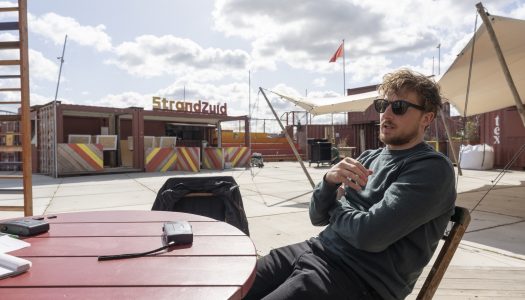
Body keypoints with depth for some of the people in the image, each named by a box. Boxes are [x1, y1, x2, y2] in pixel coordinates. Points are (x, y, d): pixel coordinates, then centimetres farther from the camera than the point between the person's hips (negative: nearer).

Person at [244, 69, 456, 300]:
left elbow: (369, 235, -22)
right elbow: (317, 217, 11)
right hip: (316, 250, 7)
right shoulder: (368, 157, 14)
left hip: (360, 277, -7)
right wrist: (329, 181, -10)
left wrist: (335, 205, -2)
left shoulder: (432, 168, -10)